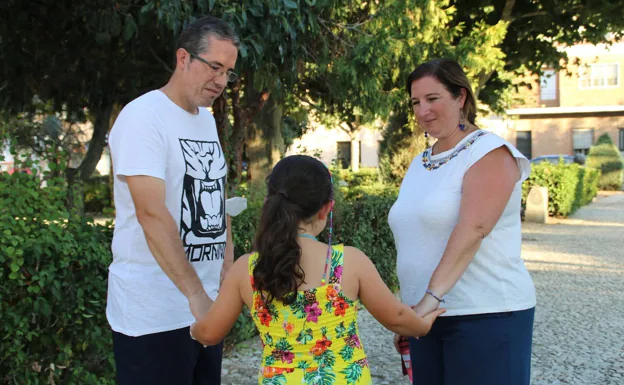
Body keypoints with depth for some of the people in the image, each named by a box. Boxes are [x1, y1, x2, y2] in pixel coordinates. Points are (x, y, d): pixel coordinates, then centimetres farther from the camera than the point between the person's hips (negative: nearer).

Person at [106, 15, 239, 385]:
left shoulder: (207, 119, 12)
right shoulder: (143, 116, -14)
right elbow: (151, 213, -23)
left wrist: (228, 263, 11)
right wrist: (196, 294, -27)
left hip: (206, 304, 8)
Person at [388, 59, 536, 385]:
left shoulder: (490, 153, -8)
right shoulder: (419, 163, 14)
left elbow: (473, 230, -21)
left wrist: (433, 295, -28)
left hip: (486, 315, -7)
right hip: (428, 315, 7)